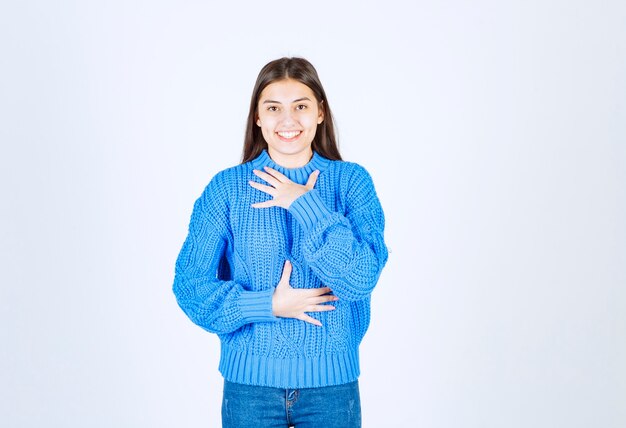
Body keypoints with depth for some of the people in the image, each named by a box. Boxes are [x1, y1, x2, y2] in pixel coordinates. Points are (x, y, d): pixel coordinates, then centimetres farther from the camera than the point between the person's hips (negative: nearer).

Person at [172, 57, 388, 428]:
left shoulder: (351, 180, -3)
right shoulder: (227, 187, -2)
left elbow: (362, 278, -14)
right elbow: (190, 284, -4)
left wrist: (305, 203, -16)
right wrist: (267, 305, -15)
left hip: (331, 381, 0)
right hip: (249, 381, 0)